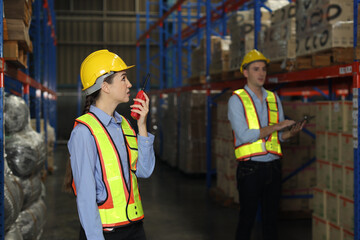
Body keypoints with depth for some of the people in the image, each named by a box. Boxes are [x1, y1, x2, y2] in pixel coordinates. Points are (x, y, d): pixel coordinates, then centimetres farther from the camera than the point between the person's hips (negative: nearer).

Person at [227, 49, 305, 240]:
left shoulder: (274, 99, 13)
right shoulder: (237, 100, -3)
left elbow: (280, 135, 13)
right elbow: (243, 135, -14)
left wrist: (292, 132, -9)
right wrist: (274, 127, -15)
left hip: (273, 166, 5)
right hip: (250, 167, -5)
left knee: (271, 218, 10)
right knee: (247, 219, 2)